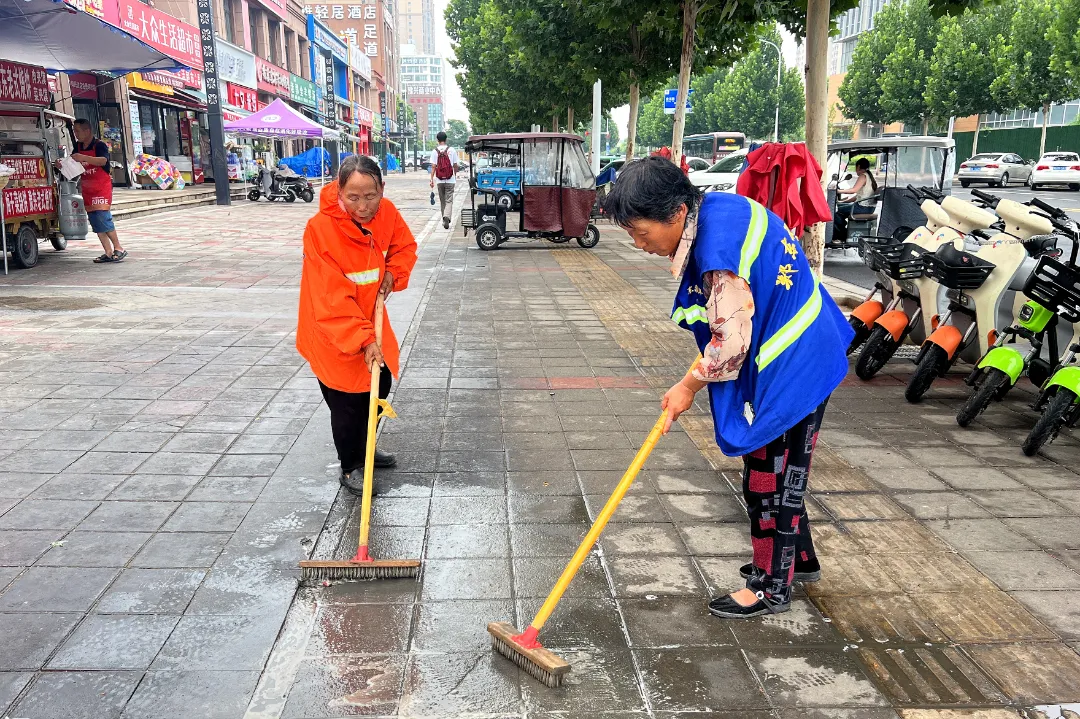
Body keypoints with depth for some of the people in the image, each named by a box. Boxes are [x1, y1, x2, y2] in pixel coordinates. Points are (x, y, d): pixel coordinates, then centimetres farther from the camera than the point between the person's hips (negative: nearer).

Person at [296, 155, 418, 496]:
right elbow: (332, 300, -31)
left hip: (370, 320, 7)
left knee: (380, 386, 20)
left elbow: (405, 246, 10)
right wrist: (363, 339, -35)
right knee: (347, 403, 3)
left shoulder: (387, 212, -12)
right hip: (332, 332, -6)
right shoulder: (320, 228, -29)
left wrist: (393, 273, -9)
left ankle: (363, 447, 44)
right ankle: (350, 467, 26)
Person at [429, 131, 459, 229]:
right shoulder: (452, 150, -2)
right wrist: (455, 175, 21)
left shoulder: (435, 151, -2)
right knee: (449, 200, -2)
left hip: (439, 180, 1)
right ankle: (446, 217, -24)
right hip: (450, 180, -1)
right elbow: (455, 165, 4)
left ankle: (445, 219, 23)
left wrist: (432, 179, -4)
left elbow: (433, 166, -6)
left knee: (442, 201, 15)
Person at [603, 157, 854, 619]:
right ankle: (799, 558, 41)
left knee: (769, 479, 4)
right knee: (782, 472, 23)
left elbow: (731, 342, -26)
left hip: (788, 368, -10)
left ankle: (771, 587, 21)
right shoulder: (714, 207, -1)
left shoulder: (717, 250, -31)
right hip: (803, 354, 10)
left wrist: (690, 385, -10)